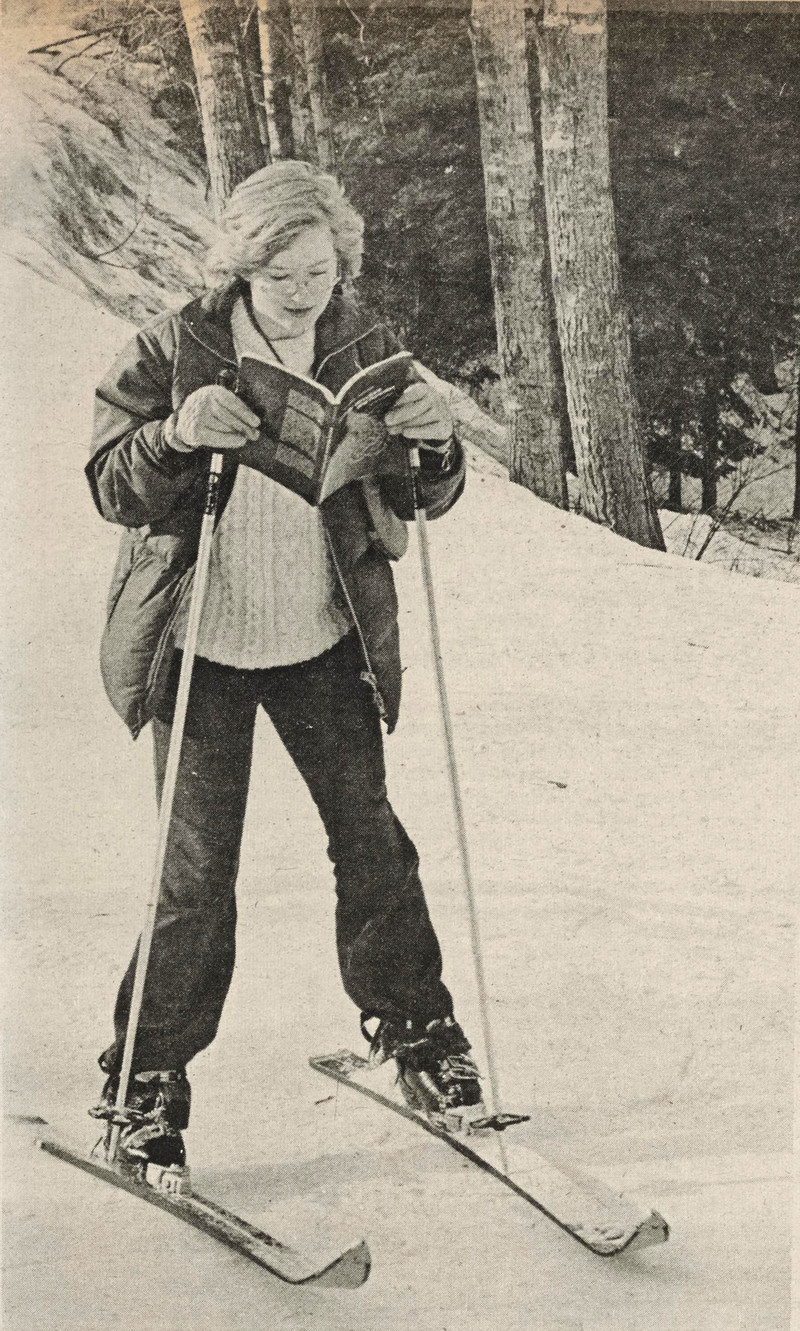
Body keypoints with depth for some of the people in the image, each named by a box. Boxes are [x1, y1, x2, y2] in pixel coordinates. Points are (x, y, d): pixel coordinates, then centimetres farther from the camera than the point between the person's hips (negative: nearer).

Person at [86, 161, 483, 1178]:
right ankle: (146, 1076, 14)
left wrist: (433, 443, -23)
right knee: (197, 871, -1)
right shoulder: (175, 350, -11)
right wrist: (177, 436, -34)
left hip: (327, 641, 3)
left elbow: (420, 499, 0)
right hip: (201, 645, -3)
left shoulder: (366, 349, -3)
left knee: (370, 835, 8)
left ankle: (409, 1022, 30)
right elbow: (112, 486, -14)